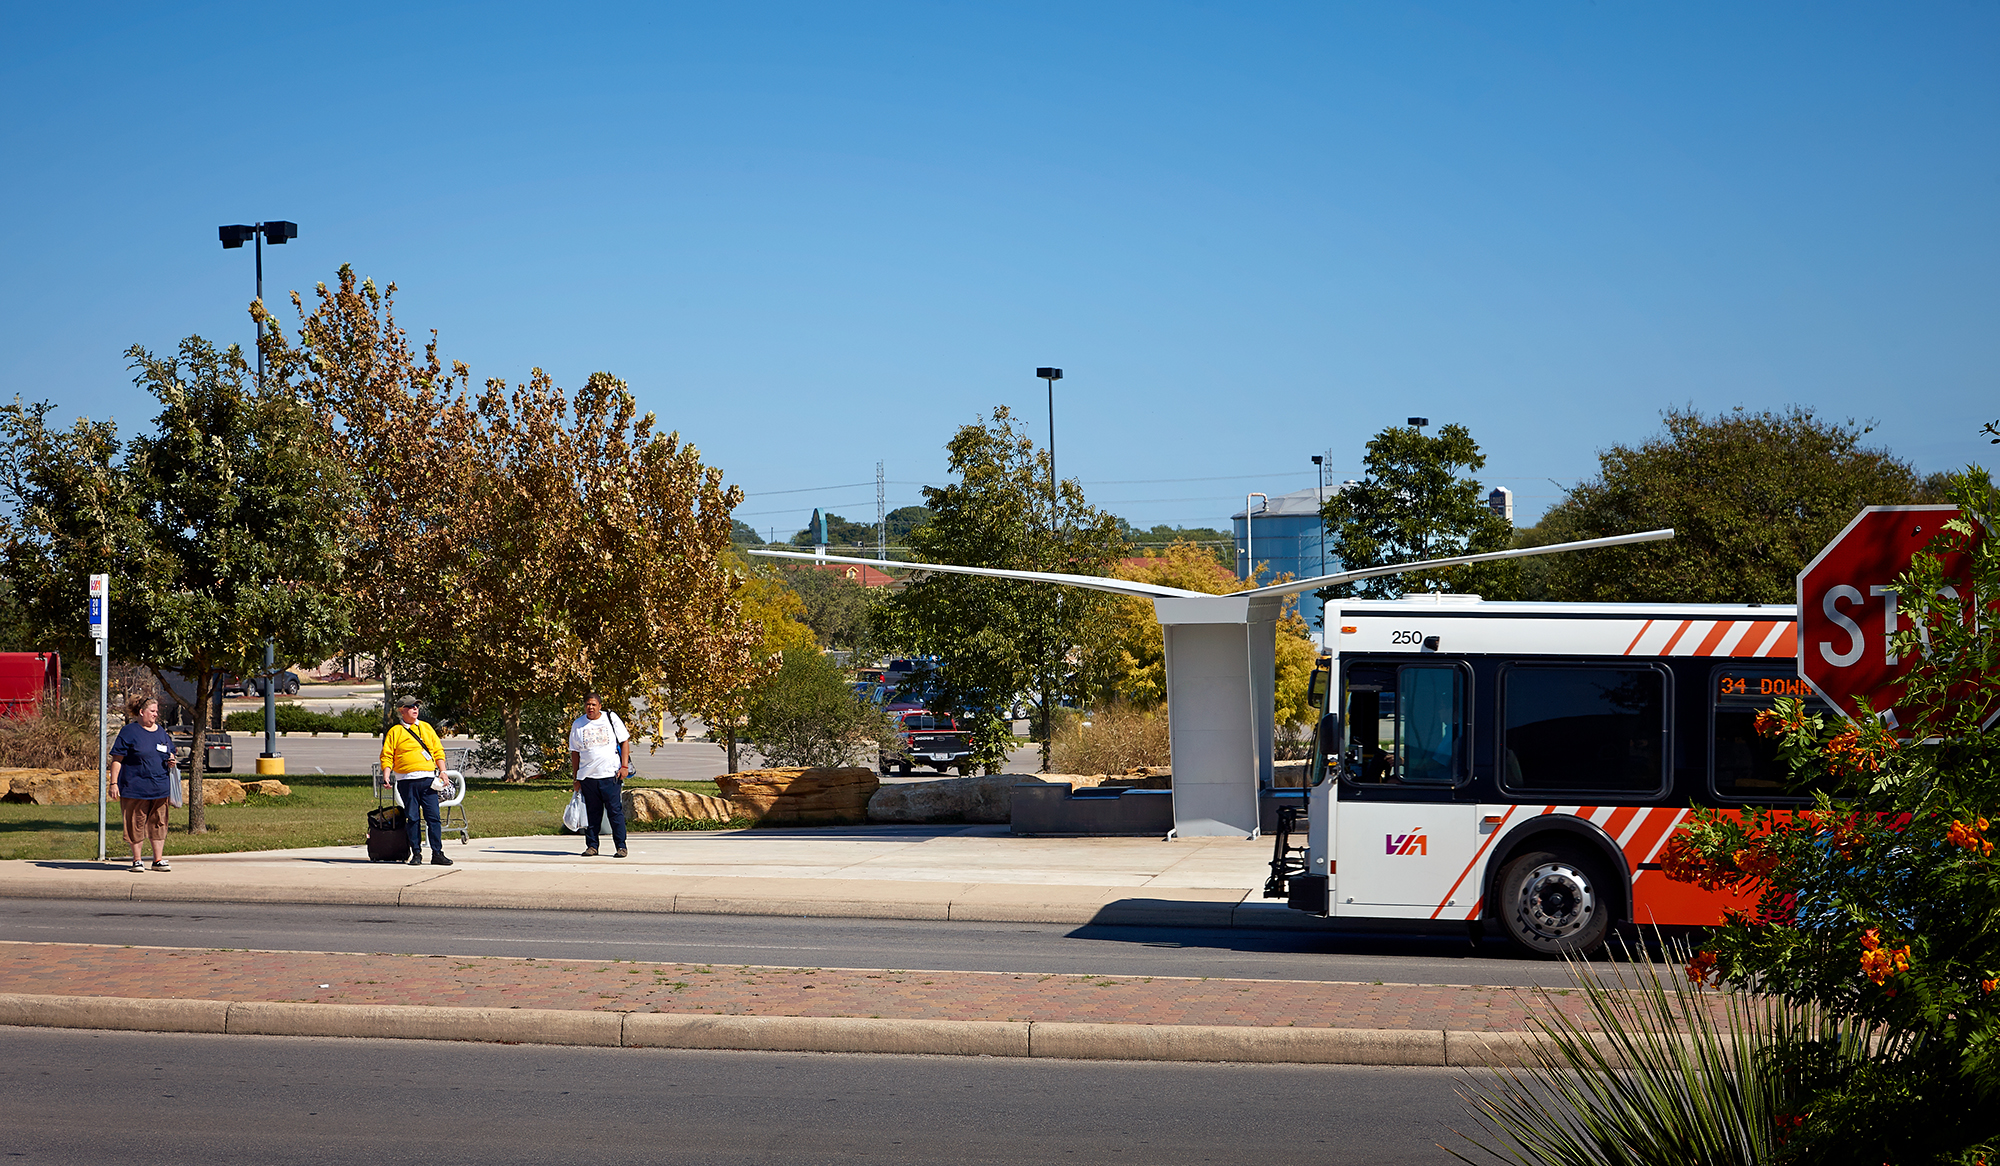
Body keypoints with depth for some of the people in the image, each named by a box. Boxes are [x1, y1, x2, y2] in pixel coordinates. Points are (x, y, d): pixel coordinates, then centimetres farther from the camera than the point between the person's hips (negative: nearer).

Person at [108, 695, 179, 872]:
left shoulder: (161, 732, 14)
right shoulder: (129, 732, -3)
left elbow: (169, 754, 26)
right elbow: (117, 759, -5)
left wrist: (171, 762, 2)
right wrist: (114, 783, -11)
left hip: (159, 788, 5)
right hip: (135, 788, -5)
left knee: (158, 823, 6)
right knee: (136, 824, 1)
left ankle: (158, 859, 12)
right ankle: (137, 860, 12)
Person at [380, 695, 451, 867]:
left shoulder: (426, 728, 17)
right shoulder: (395, 732, 7)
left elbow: (438, 750, 17)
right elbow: (387, 756, 4)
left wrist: (442, 771, 5)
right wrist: (386, 774, -11)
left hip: (428, 778, 2)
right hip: (407, 780, -2)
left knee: (434, 816, -4)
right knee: (412, 817, -1)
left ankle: (437, 853, -1)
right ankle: (416, 854, 6)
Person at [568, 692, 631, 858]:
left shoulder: (611, 718, 6)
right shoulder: (577, 724, 10)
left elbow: (625, 742, 7)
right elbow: (575, 752, 13)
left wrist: (624, 766, -4)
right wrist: (575, 778, 9)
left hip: (611, 775, -2)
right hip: (587, 776, 2)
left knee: (615, 811, -5)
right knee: (592, 813, 4)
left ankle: (621, 846, -1)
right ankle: (592, 846, 12)